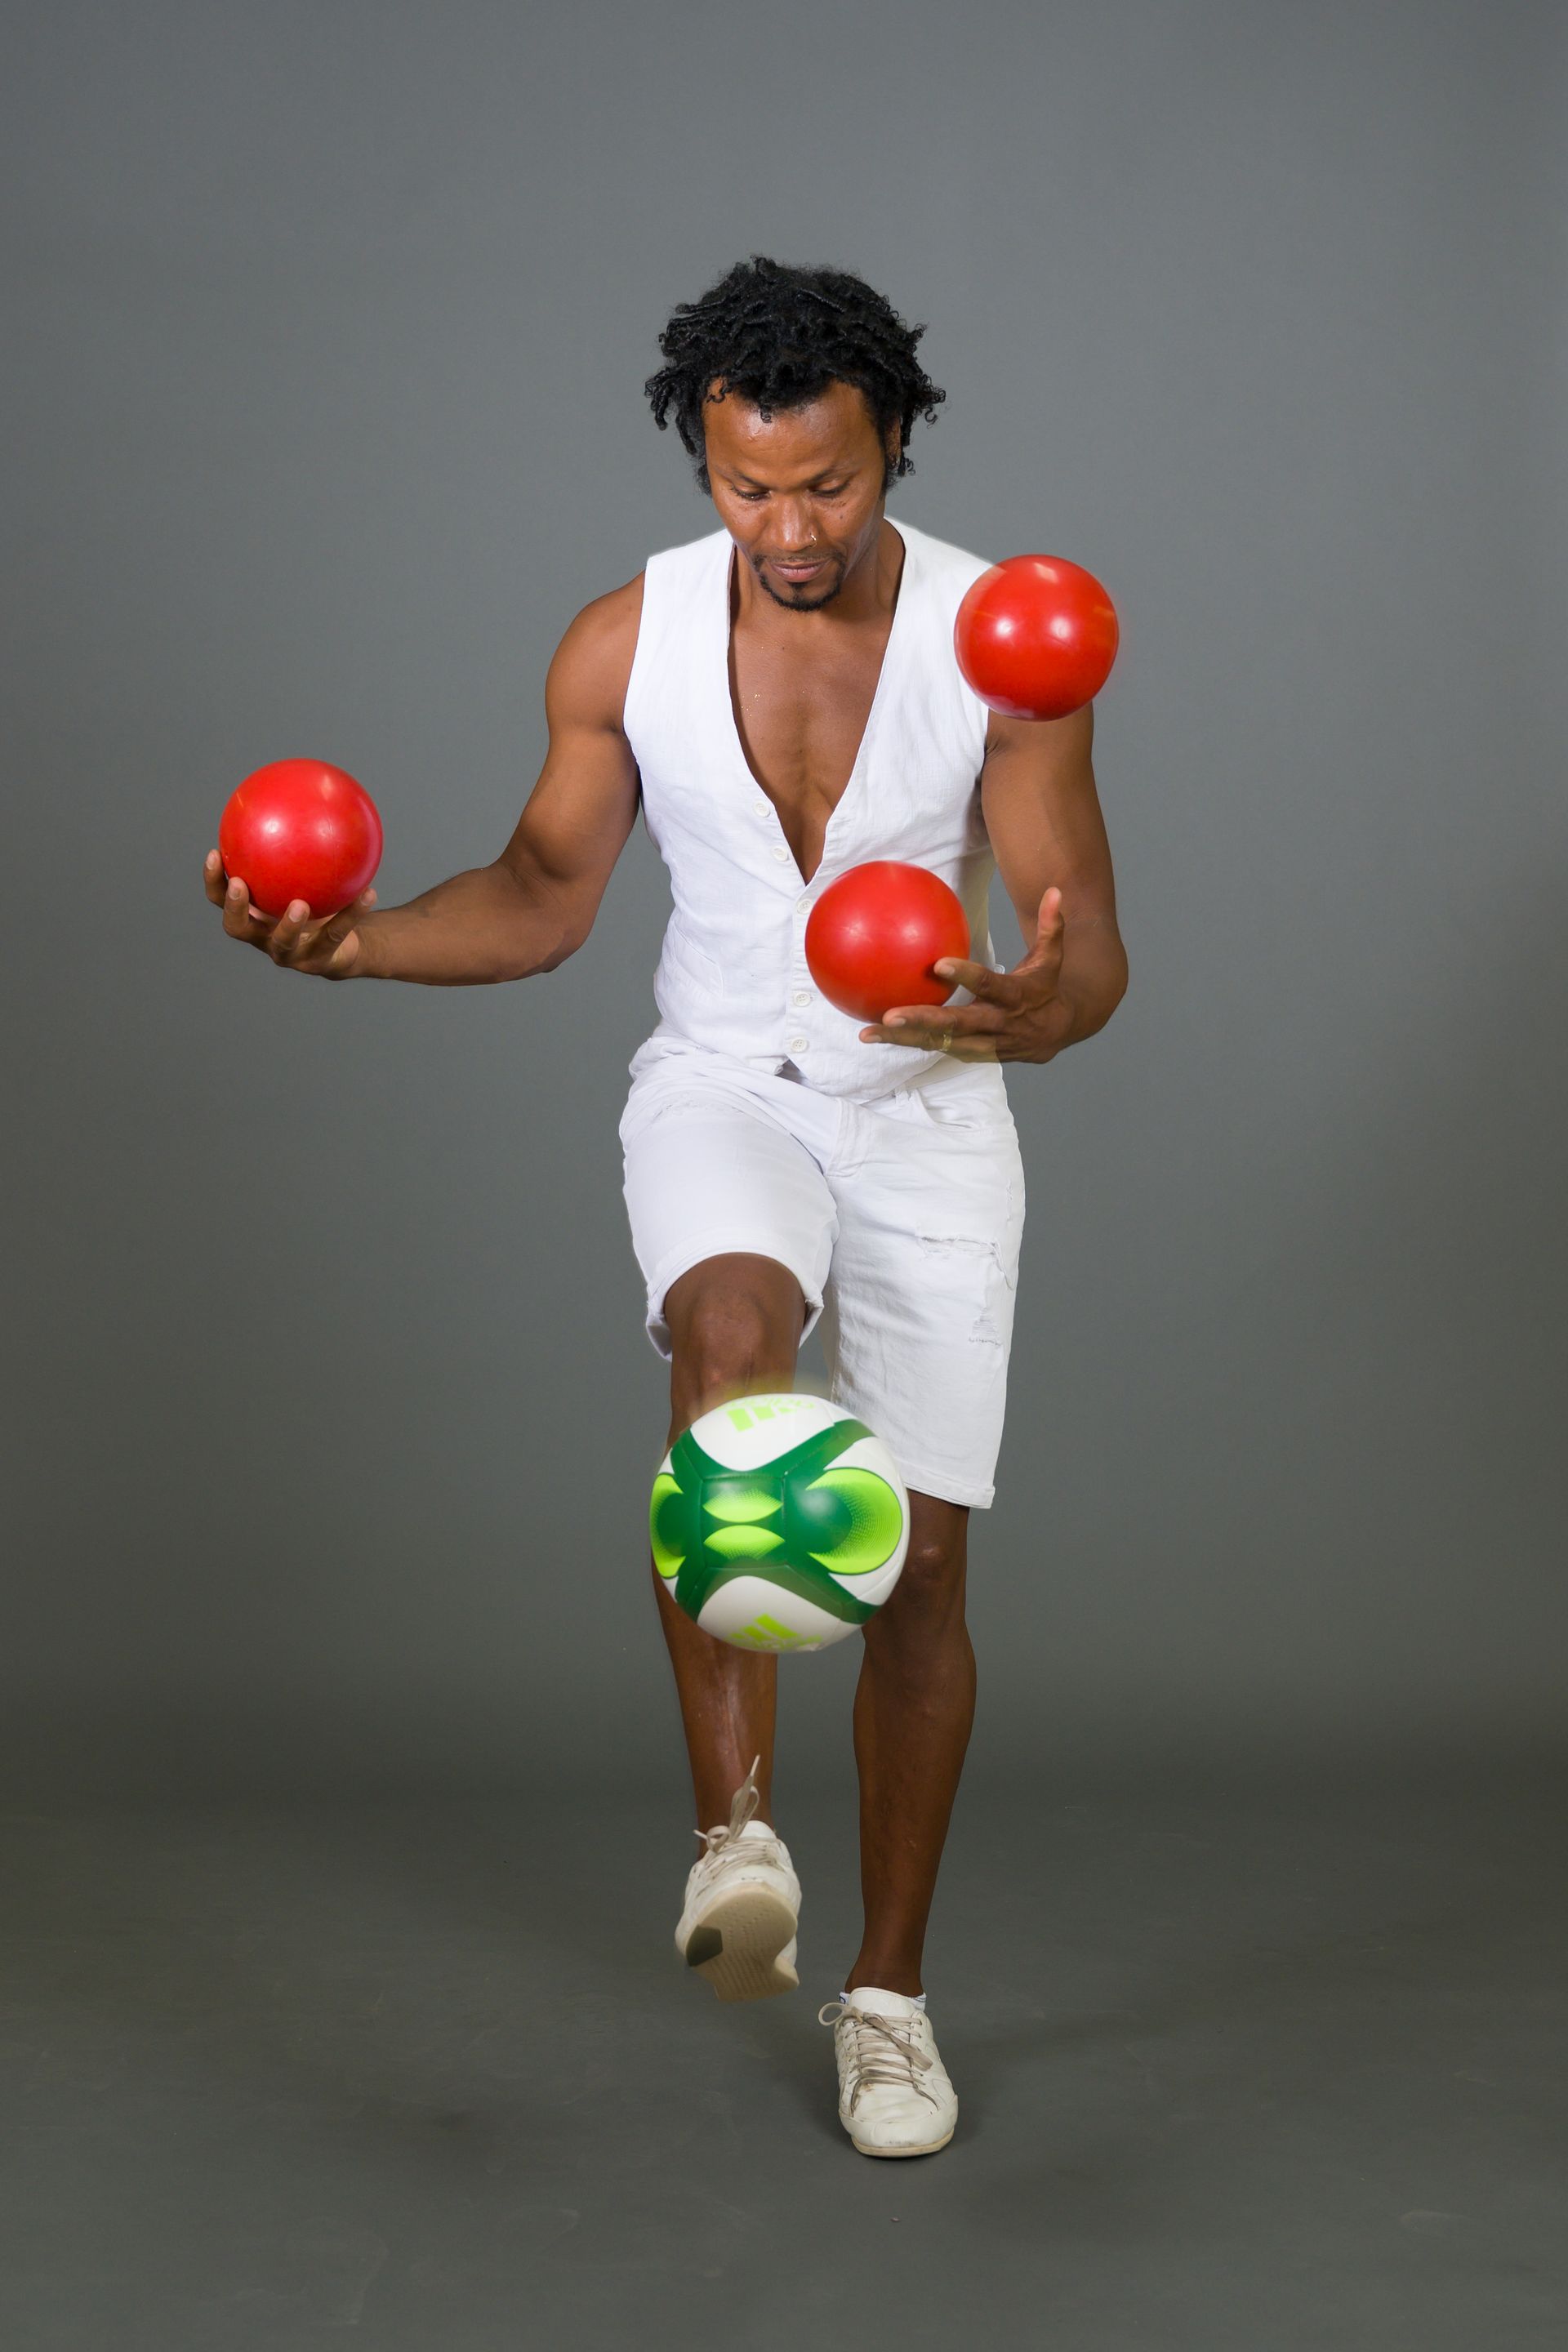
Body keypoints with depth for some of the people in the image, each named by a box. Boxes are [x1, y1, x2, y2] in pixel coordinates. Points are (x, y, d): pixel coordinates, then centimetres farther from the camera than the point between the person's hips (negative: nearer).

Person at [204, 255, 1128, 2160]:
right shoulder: (626, 642, -8)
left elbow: (1091, 953, -14)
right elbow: (545, 894, 3)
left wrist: (1028, 1011, -38)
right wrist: (361, 941, -15)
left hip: (930, 1112, 0)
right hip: (720, 1087, 0)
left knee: (919, 1565, 2)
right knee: (731, 1331, -35)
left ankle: (889, 1987, 20)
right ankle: (733, 1828, -35)